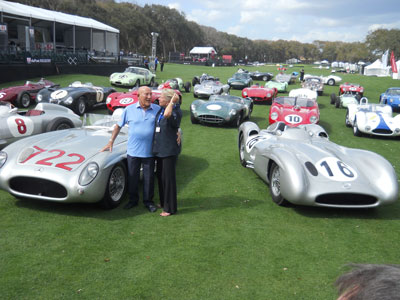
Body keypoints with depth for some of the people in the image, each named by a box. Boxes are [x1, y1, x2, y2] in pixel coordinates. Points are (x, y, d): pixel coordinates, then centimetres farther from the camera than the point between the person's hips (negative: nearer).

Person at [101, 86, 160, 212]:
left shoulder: (157, 109, 0)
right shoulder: (129, 110, 0)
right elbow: (118, 126, 7)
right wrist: (111, 142, 4)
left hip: (149, 152, 0)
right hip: (133, 151, 0)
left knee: (149, 178, 9)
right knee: (132, 178, 11)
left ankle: (148, 201, 25)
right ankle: (133, 200, 28)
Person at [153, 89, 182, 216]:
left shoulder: (176, 111, -17)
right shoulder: (161, 109, 8)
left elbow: (167, 114, -40)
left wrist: (172, 101, -32)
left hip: (169, 150, -9)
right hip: (160, 149, 9)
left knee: (168, 178, -1)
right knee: (160, 176, 18)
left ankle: (170, 208, 10)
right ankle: (163, 202, 34)